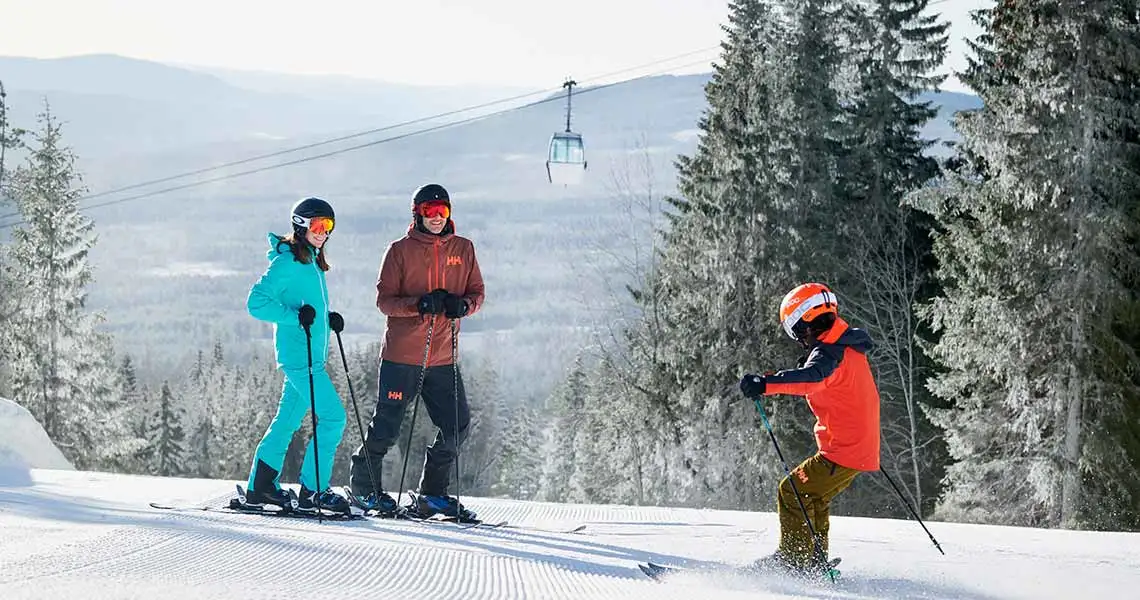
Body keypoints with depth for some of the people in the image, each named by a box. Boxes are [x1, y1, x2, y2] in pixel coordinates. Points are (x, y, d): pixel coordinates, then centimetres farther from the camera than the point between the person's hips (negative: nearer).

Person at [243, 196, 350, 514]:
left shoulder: (312, 262, 17)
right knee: (333, 417, -11)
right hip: (297, 354, -10)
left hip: (312, 354, 10)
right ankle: (313, 491, -8)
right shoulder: (287, 262, -12)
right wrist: (295, 316, -25)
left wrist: (329, 319, 11)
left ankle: (260, 487, 20)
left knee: (288, 418, 13)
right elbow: (257, 303, -17)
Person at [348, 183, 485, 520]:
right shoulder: (401, 250, -2)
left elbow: (477, 293, 10)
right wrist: (419, 304, -22)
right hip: (402, 355, -4)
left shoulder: (463, 249, 9)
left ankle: (432, 494, 17)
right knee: (387, 426, -2)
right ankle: (363, 485, 19)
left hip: (443, 357, 4)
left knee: (457, 425, 2)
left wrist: (463, 305, -14)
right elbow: (384, 300, -5)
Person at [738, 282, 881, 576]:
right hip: (863, 449, 10)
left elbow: (811, 378, -41)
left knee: (792, 492, -6)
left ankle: (794, 558, -8)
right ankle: (815, 561, 27)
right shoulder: (850, 348, 12)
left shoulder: (829, 353, -19)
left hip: (841, 451, -10)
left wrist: (766, 384, -53)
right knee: (812, 498, 23)